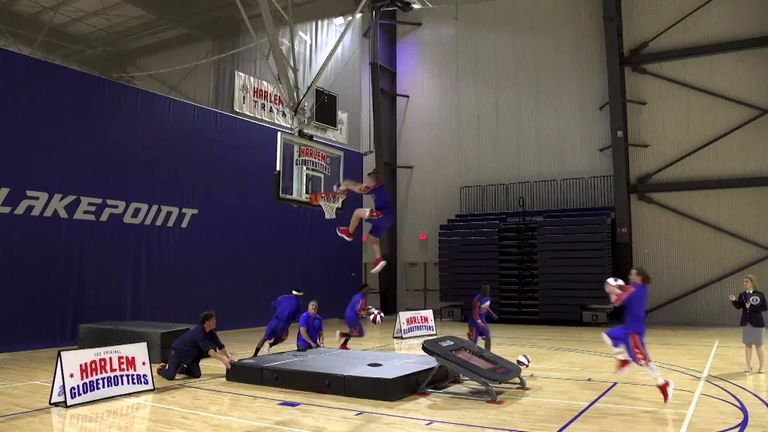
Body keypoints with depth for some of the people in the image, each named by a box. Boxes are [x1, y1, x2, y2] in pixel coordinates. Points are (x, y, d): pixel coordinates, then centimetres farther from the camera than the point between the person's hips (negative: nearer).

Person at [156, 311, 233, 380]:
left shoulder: (211, 332, -9)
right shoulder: (198, 332, -34)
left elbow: (220, 346, -4)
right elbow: (208, 350, -41)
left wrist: (228, 356, -17)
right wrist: (223, 359, -44)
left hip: (191, 354, 8)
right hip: (178, 351, -8)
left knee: (197, 375, -4)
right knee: (170, 376, -19)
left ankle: (181, 368, 25)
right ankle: (162, 369, 16)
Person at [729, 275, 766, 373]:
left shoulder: (760, 295, -6)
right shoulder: (742, 295, 3)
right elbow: (738, 306, -6)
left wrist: (752, 308, -18)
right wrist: (734, 301, -24)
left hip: (757, 323, -3)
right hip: (745, 323, 4)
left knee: (758, 345, 5)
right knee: (747, 345, 10)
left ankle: (762, 366, 18)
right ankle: (749, 366, 19)